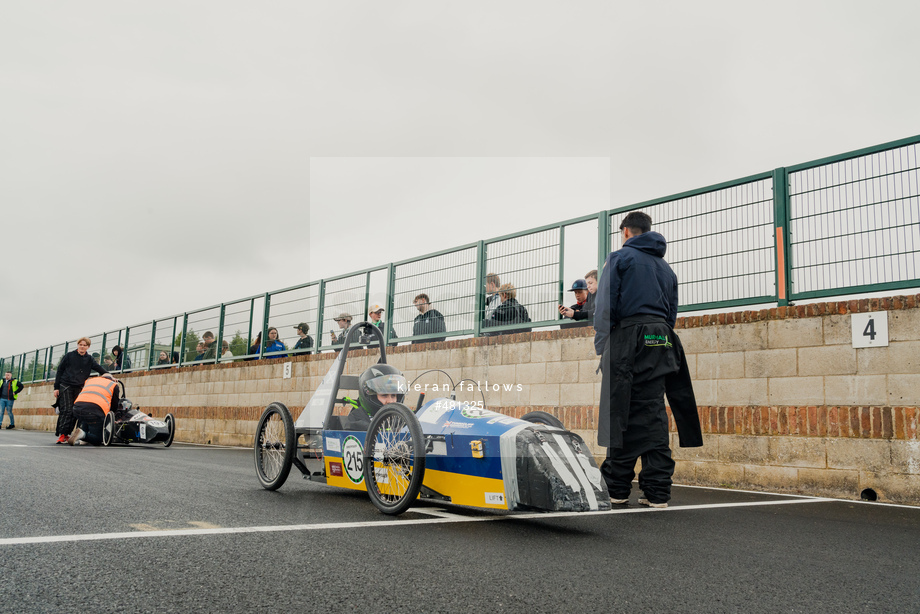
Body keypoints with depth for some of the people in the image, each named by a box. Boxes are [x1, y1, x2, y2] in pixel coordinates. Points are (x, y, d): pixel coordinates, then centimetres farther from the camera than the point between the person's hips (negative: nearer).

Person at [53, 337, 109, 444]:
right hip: (65, 386, -3)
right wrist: (56, 387, 1)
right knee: (66, 410, -12)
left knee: (75, 411, -1)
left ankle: (67, 434, 7)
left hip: (78, 388, 3)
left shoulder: (89, 359, 12)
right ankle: (62, 435, -10)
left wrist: (106, 373, -24)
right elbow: (60, 370, 6)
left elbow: (98, 367, -4)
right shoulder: (69, 356, 5)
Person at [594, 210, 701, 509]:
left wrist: (601, 345, -3)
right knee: (653, 412, 5)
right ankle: (657, 490, 3)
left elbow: (606, 305, -6)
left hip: (627, 338, -6)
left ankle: (616, 487, 2)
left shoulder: (619, 258, 3)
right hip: (660, 341, 6)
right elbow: (672, 311, 20)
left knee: (621, 415, -2)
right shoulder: (665, 266, 22)